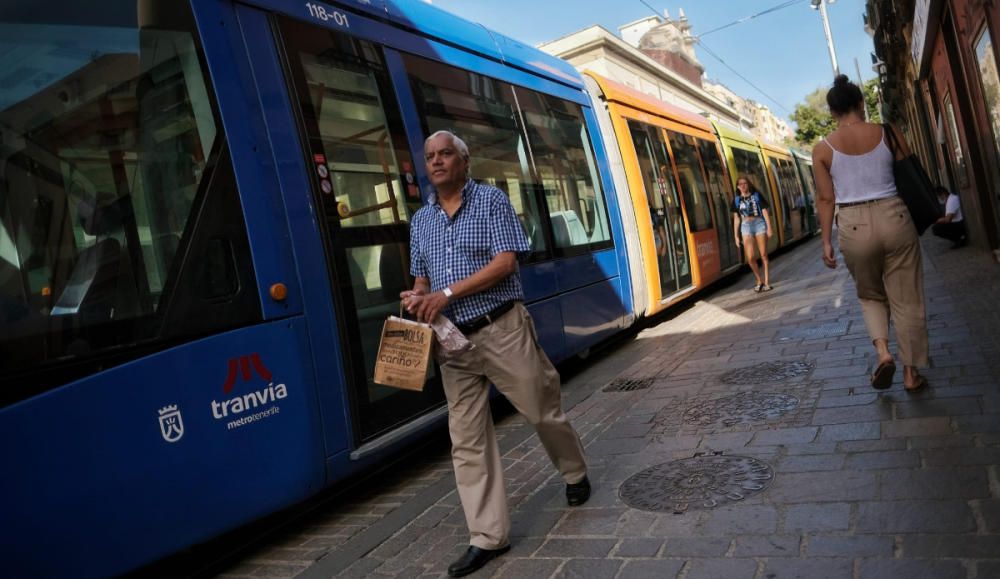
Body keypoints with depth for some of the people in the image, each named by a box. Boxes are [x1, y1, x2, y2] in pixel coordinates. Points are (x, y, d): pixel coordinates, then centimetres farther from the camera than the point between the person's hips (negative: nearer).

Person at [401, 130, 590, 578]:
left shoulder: (491, 201, -4)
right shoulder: (421, 220, 12)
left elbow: (505, 263, -14)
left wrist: (446, 294, -19)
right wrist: (418, 297, -6)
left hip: (502, 330, -4)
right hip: (454, 340, 5)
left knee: (543, 411, 10)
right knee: (467, 440, 3)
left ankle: (576, 476, 40)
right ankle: (488, 537, 12)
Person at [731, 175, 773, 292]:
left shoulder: (757, 195, 5)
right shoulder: (737, 200, 9)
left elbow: (765, 212, 3)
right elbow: (736, 218, 11)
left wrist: (769, 228, -4)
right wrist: (736, 236, 8)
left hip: (759, 224, -1)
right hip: (746, 226, 1)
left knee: (763, 255, -2)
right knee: (750, 257, -9)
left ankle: (766, 282, 4)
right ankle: (759, 281, 11)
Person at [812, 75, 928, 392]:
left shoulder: (822, 149, -2)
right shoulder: (888, 133, 0)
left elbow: (826, 199, -1)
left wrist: (826, 241, 5)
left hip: (854, 226, 0)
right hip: (894, 217, 0)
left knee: (871, 295, 22)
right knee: (906, 299, 11)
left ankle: (883, 352, 1)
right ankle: (911, 372, 18)